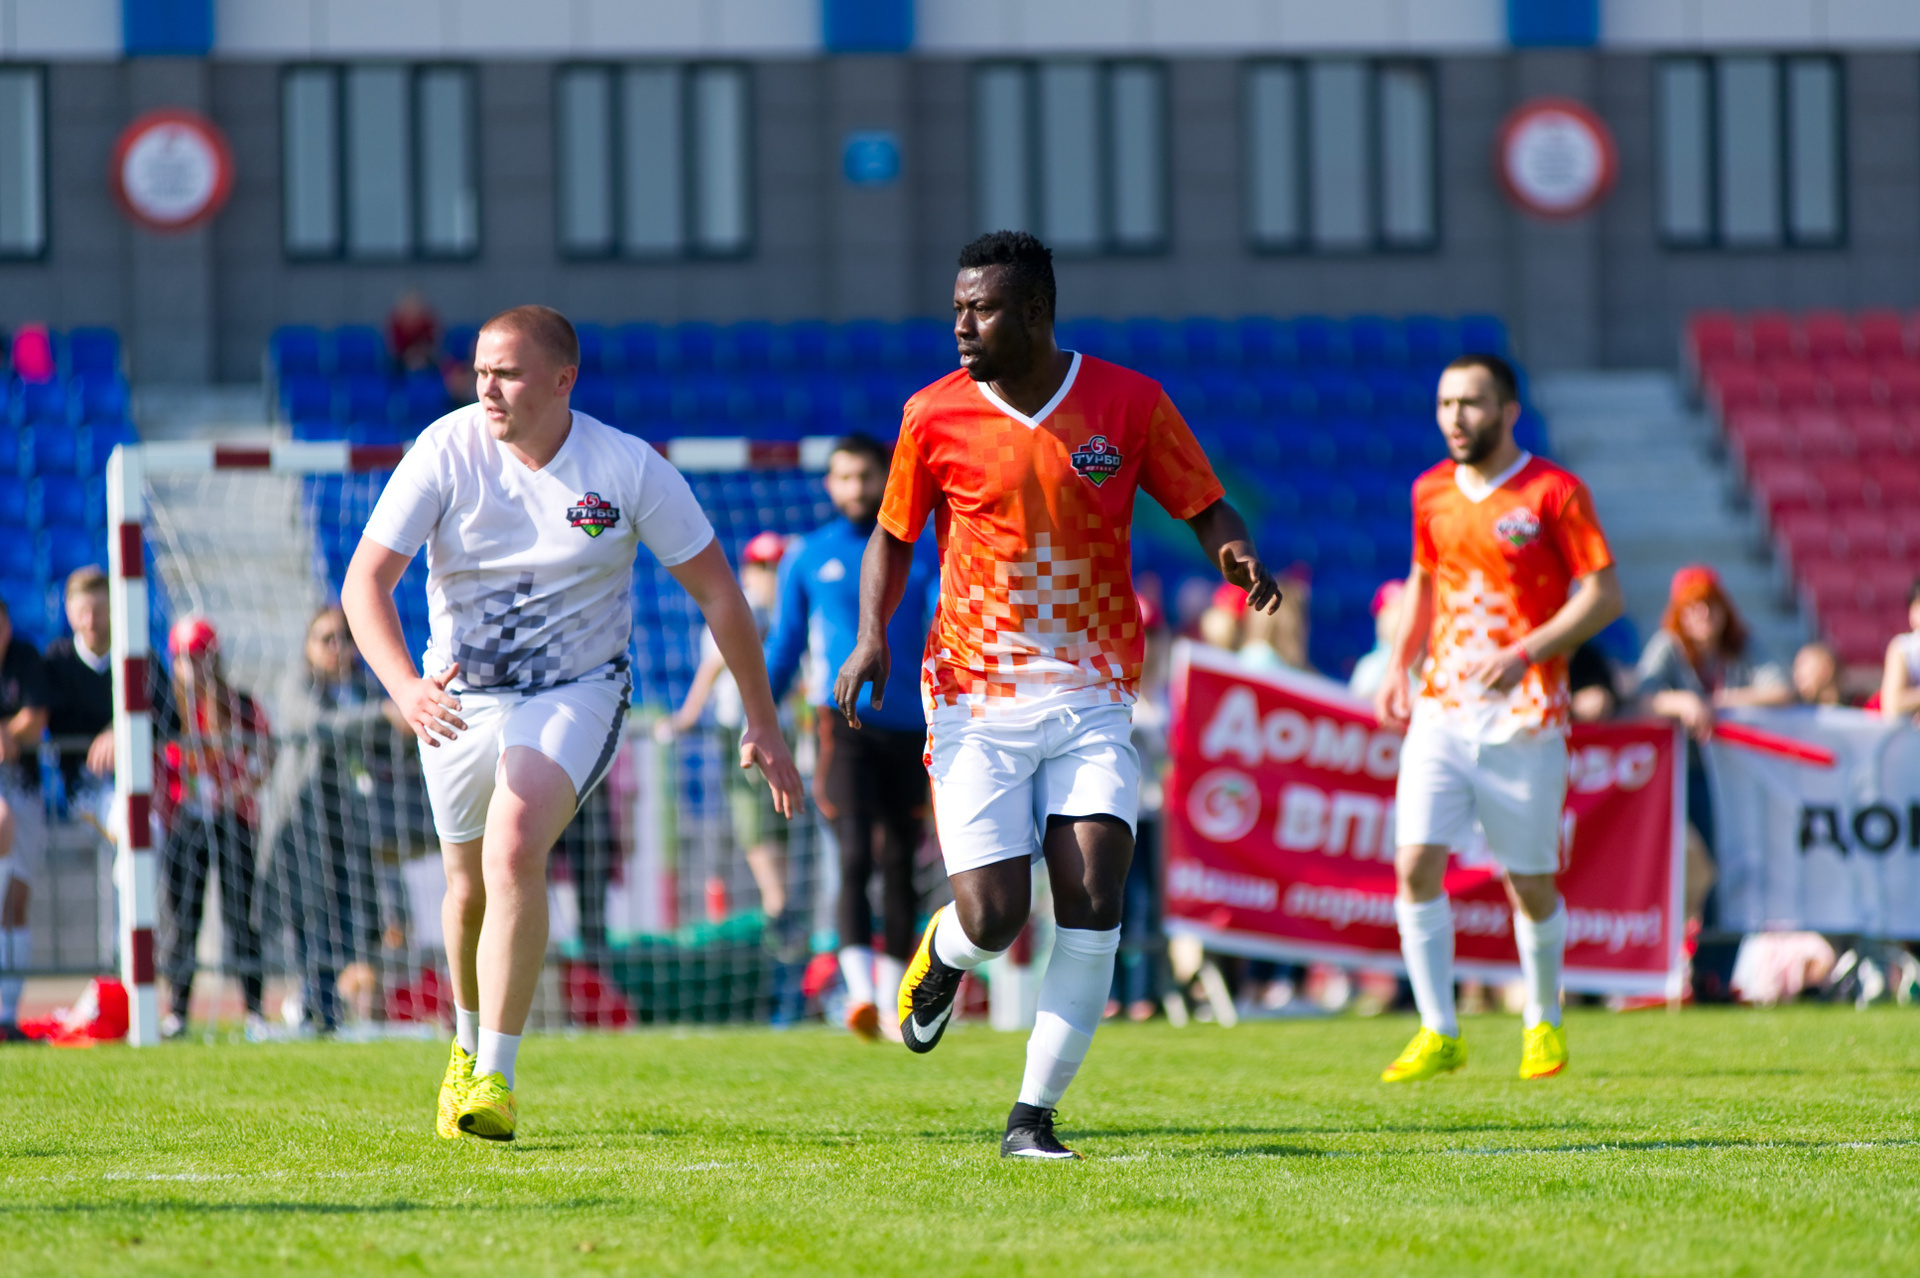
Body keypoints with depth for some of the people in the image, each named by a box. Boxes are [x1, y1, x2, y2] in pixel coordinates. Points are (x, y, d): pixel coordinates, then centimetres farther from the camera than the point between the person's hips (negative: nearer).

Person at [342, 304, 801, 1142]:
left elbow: (717, 592, -4)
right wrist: (404, 688, -36)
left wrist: (762, 725, -2)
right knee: (469, 887, 12)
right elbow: (365, 579, -18)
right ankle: (469, 1042, 43)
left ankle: (492, 1077, -21)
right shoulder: (448, 452, -14)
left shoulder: (629, 468, -14)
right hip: (459, 697, 2)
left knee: (514, 853, -26)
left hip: (576, 694, -2)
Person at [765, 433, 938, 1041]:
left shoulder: (921, 556, 10)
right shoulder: (809, 556, 11)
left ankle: (893, 998, 18)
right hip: (844, 723, -2)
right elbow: (784, 643, 16)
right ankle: (859, 990, -27)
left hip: (909, 726, 2)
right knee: (855, 858, -17)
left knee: (900, 866, 7)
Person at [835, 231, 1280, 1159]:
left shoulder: (1129, 404, -2)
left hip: (1092, 701, 0)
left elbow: (1204, 508, 7)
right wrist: (871, 633, -6)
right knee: (993, 919, -10)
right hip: (976, 700, 0)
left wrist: (1237, 554, -16)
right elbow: (893, 537, 11)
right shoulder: (935, 415, -1)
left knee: (1093, 898, -16)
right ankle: (942, 953, 29)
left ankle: (1032, 1118, -5)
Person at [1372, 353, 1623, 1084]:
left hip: (1522, 716, -4)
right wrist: (1398, 665, 12)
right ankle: (1439, 1034, -2)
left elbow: (1603, 596, -8)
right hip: (1441, 710, 4)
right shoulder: (1432, 493, 10)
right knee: (1414, 865, -10)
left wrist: (1527, 653, -20)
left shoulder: (1554, 493, -6)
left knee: (1530, 884, 3)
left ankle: (1544, 1022, 26)